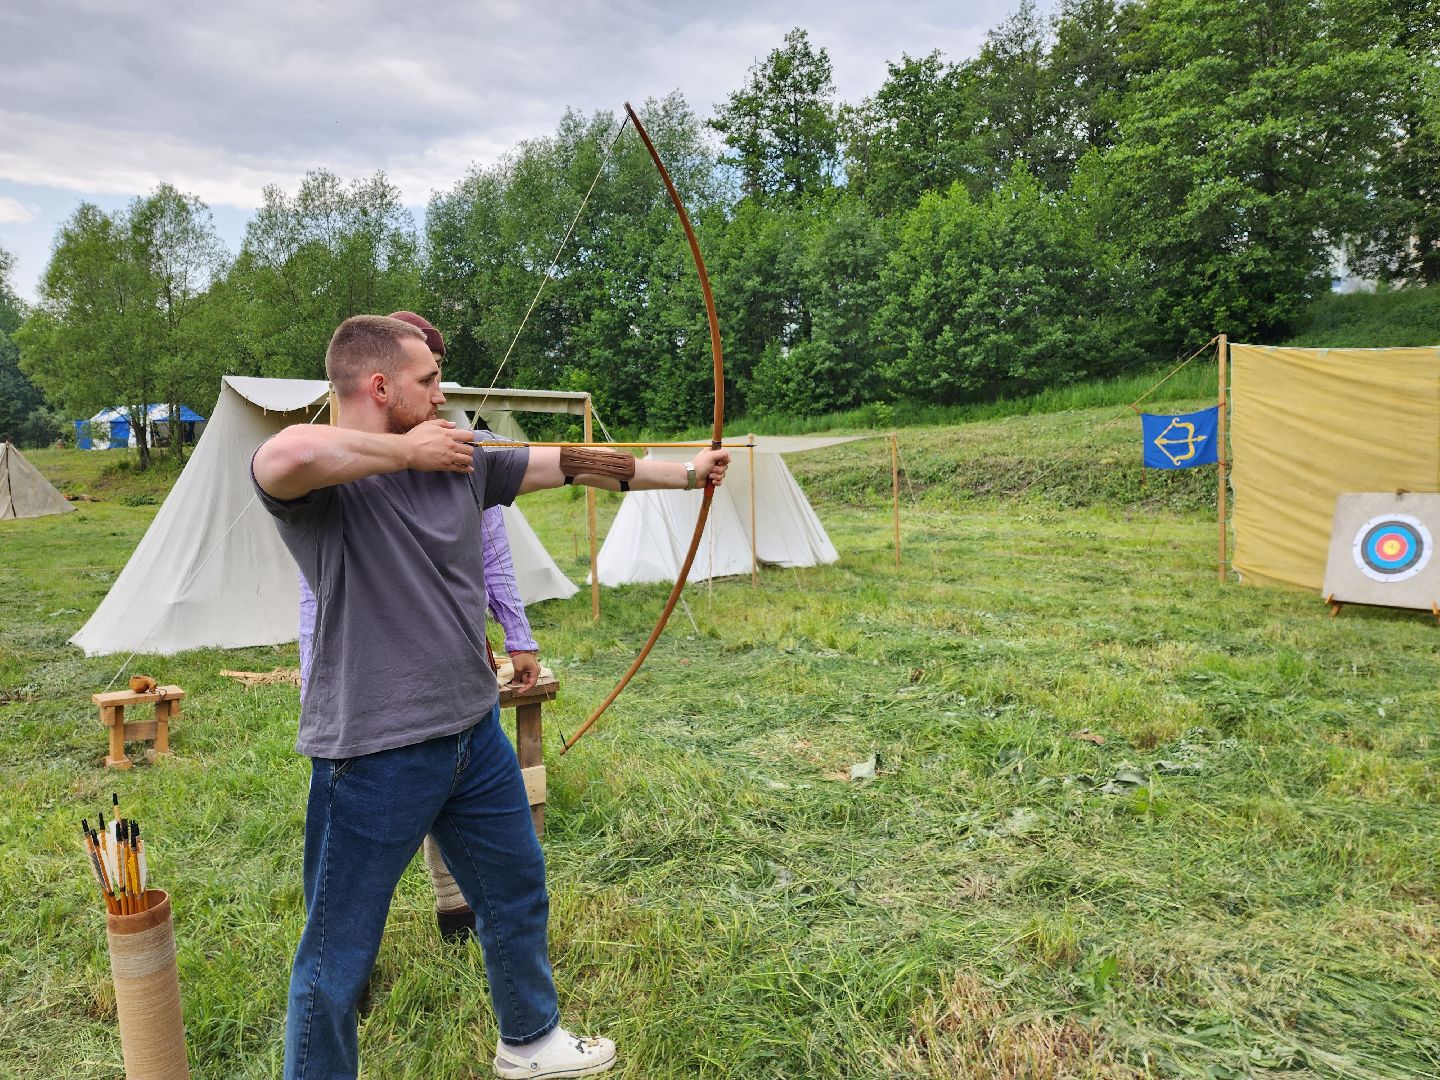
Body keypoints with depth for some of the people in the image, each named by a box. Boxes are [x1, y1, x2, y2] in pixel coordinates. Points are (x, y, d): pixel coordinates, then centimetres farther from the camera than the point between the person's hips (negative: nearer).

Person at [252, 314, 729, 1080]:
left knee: (516, 897, 25)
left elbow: (570, 465, 10)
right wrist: (406, 451, -24)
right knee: (338, 959, 8)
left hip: (475, 734, 8)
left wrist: (685, 472, 16)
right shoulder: (322, 484, -17)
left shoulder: (460, 461, 4)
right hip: (375, 754, -7)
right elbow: (288, 454, -41)